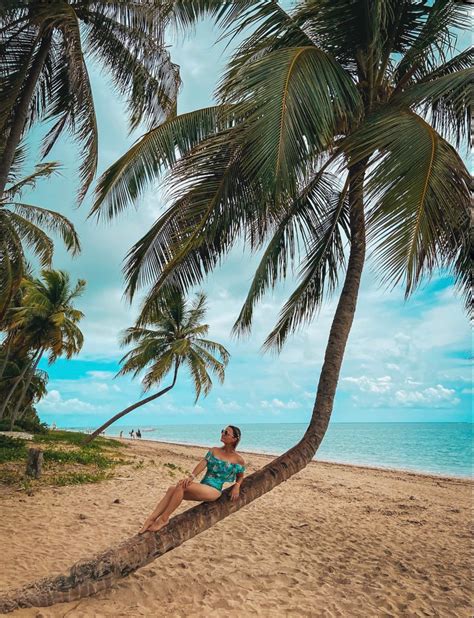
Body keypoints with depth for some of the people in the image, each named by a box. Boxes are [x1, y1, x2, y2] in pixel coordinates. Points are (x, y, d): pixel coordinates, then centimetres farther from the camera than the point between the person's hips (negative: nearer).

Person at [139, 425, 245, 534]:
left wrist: (237, 486, -5)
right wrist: (191, 476, -18)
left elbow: (241, 476, 16)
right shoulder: (214, 450, 12)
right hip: (202, 488, 6)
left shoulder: (237, 459, 1)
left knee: (182, 485, -28)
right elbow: (202, 464, 0)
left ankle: (163, 519, -22)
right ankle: (150, 519, -22)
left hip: (214, 490, -6)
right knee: (172, 489, -19)